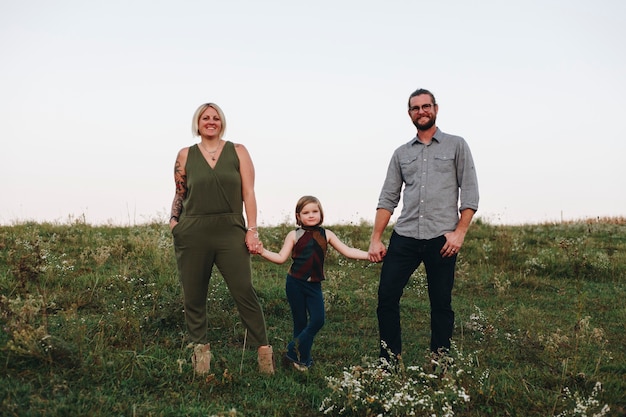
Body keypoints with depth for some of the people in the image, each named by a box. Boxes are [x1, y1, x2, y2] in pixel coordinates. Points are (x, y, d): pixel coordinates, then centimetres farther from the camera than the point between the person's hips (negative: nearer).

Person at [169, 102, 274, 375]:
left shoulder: (238, 151, 8)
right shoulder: (186, 155, 11)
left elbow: (248, 193, 3)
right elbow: (179, 194, 16)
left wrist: (252, 230, -4)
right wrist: (173, 220, 0)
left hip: (230, 231, -2)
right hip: (192, 234, 2)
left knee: (244, 292, -8)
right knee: (193, 296, 4)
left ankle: (264, 349, 0)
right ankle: (200, 349, 16)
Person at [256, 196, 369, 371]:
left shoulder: (326, 235, 5)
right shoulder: (294, 235, 0)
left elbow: (347, 251, 4)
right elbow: (281, 258, -2)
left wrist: (371, 255, -5)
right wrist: (263, 252, -18)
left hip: (314, 285, 2)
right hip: (295, 283, -2)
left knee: (318, 320, -8)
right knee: (300, 322, 3)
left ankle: (294, 352, 4)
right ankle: (302, 358, 15)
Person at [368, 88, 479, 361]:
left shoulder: (456, 146, 6)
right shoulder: (401, 153, 15)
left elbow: (470, 193, 1)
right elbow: (387, 199, 12)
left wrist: (459, 232, -10)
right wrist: (375, 239, 4)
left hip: (441, 239, -3)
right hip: (404, 237, 3)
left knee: (441, 305, 4)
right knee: (386, 297, -3)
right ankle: (389, 362, 8)